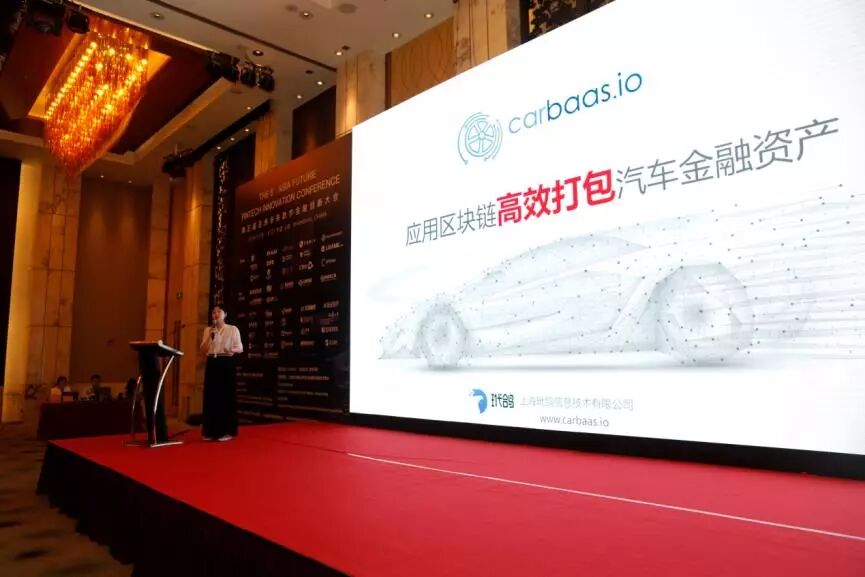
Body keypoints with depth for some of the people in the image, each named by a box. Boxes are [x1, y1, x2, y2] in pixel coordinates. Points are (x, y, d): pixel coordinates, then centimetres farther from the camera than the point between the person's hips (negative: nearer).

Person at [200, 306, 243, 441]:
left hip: (226, 363, -3)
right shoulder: (208, 330, 14)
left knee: (227, 397, -3)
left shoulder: (232, 329, 4)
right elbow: (203, 350, 7)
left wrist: (232, 350, -18)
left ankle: (226, 431, 3)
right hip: (212, 364, 3)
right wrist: (209, 336, -5)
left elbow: (240, 348, 3)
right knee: (211, 397, 3)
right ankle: (211, 431, 11)